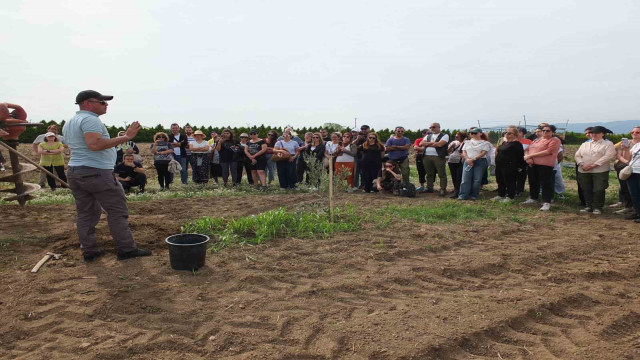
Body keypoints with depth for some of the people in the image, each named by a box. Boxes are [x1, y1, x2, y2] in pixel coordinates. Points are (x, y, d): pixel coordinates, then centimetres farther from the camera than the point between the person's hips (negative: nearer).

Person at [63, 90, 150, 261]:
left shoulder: (68, 123, 19)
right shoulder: (90, 119, -13)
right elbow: (95, 144, -26)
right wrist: (125, 137, -25)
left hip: (74, 171, 10)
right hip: (97, 172, -9)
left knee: (85, 213, 11)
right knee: (117, 211, -4)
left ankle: (89, 251, 15)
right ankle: (126, 249, -2)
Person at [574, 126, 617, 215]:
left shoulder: (608, 144, 4)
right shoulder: (584, 144, 19)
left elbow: (608, 156, -10)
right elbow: (577, 155, 11)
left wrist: (594, 165, -17)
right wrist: (582, 164, -9)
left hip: (600, 171, -4)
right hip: (583, 171, 4)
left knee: (598, 190, -4)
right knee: (586, 190, 7)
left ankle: (597, 207, 8)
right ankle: (588, 206, 18)